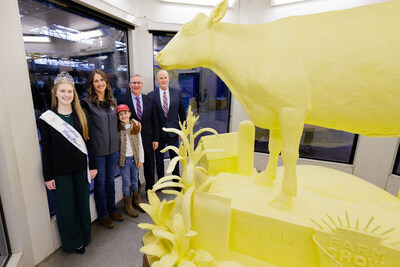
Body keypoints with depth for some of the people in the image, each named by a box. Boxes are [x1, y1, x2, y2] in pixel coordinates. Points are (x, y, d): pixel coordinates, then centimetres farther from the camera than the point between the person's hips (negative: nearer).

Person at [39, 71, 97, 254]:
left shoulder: (80, 115, 2)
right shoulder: (47, 118, -6)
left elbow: (88, 141, 4)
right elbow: (45, 149, -4)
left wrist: (93, 165, 2)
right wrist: (48, 176, -3)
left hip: (80, 168, 2)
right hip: (60, 172, -2)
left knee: (83, 203, 14)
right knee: (66, 207, 12)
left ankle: (84, 236, 36)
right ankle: (72, 241, 34)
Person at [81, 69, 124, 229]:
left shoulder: (112, 101, 8)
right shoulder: (87, 102, -9)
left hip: (113, 148, 5)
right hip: (98, 150, -5)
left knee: (110, 179, 17)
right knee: (100, 182, 10)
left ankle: (112, 209, 35)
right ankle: (103, 214, 29)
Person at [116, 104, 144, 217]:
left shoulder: (136, 127, 2)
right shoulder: (117, 128, -8)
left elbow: (139, 144, 5)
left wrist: (141, 159, 4)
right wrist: (116, 160, -8)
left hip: (134, 158, 3)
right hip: (124, 159, -3)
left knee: (135, 181, 15)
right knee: (127, 183, 4)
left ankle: (137, 201, 33)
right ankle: (128, 206, 21)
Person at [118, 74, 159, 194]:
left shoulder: (149, 100, 5)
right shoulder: (122, 101, -4)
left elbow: (154, 121, 5)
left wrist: (155, 139, 1)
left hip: (147, 140, 2)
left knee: (149, 168, 13)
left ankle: (150, 190, 33)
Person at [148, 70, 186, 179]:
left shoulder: (177, 93, 1)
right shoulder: (151, 95, -3)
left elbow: (182, 113, 5)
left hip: (173, 132, 1)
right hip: (159, 133, -1)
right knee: (159, 160, 13)